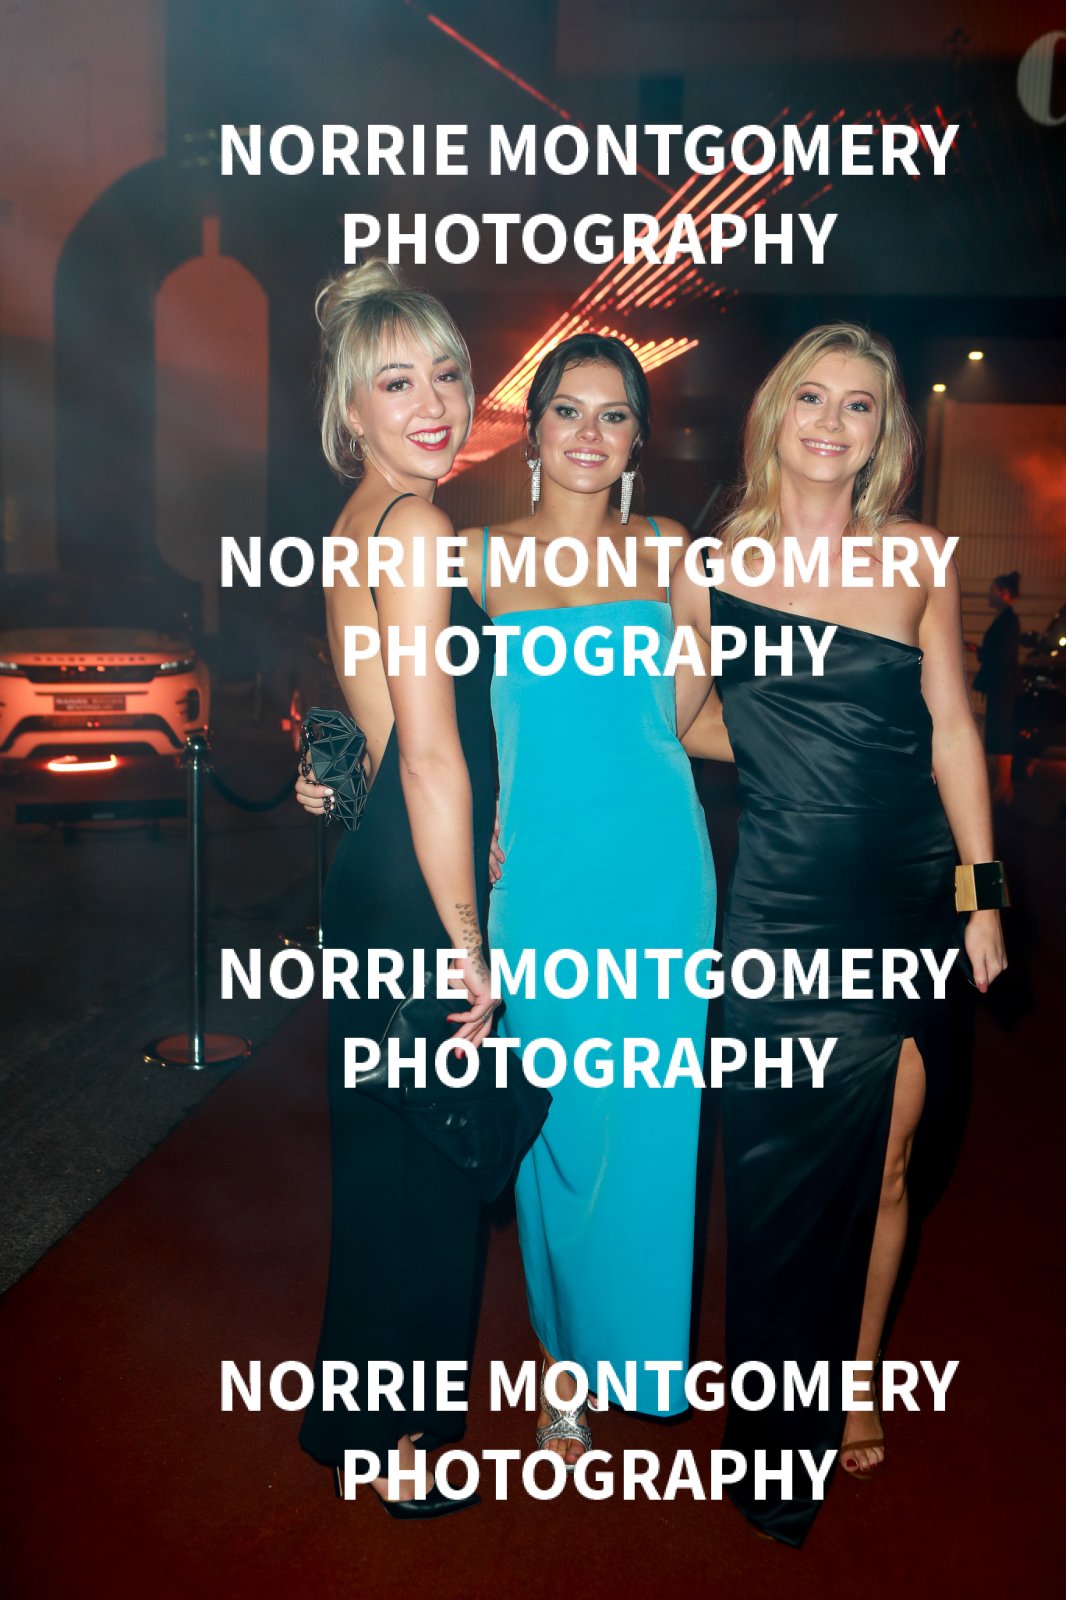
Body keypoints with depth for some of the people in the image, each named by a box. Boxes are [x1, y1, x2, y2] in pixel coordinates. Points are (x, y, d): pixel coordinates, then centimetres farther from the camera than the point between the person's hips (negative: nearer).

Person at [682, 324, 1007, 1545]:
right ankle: (787, 1438, 28)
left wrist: (979, 888, 3)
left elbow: (951, 727, 5)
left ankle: (854, 1387, 35)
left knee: (881, 1169, 10)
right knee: (785, 1178, 6)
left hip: (907, 902, 2)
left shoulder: (917, 556, 4)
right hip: (781, 911, -1)